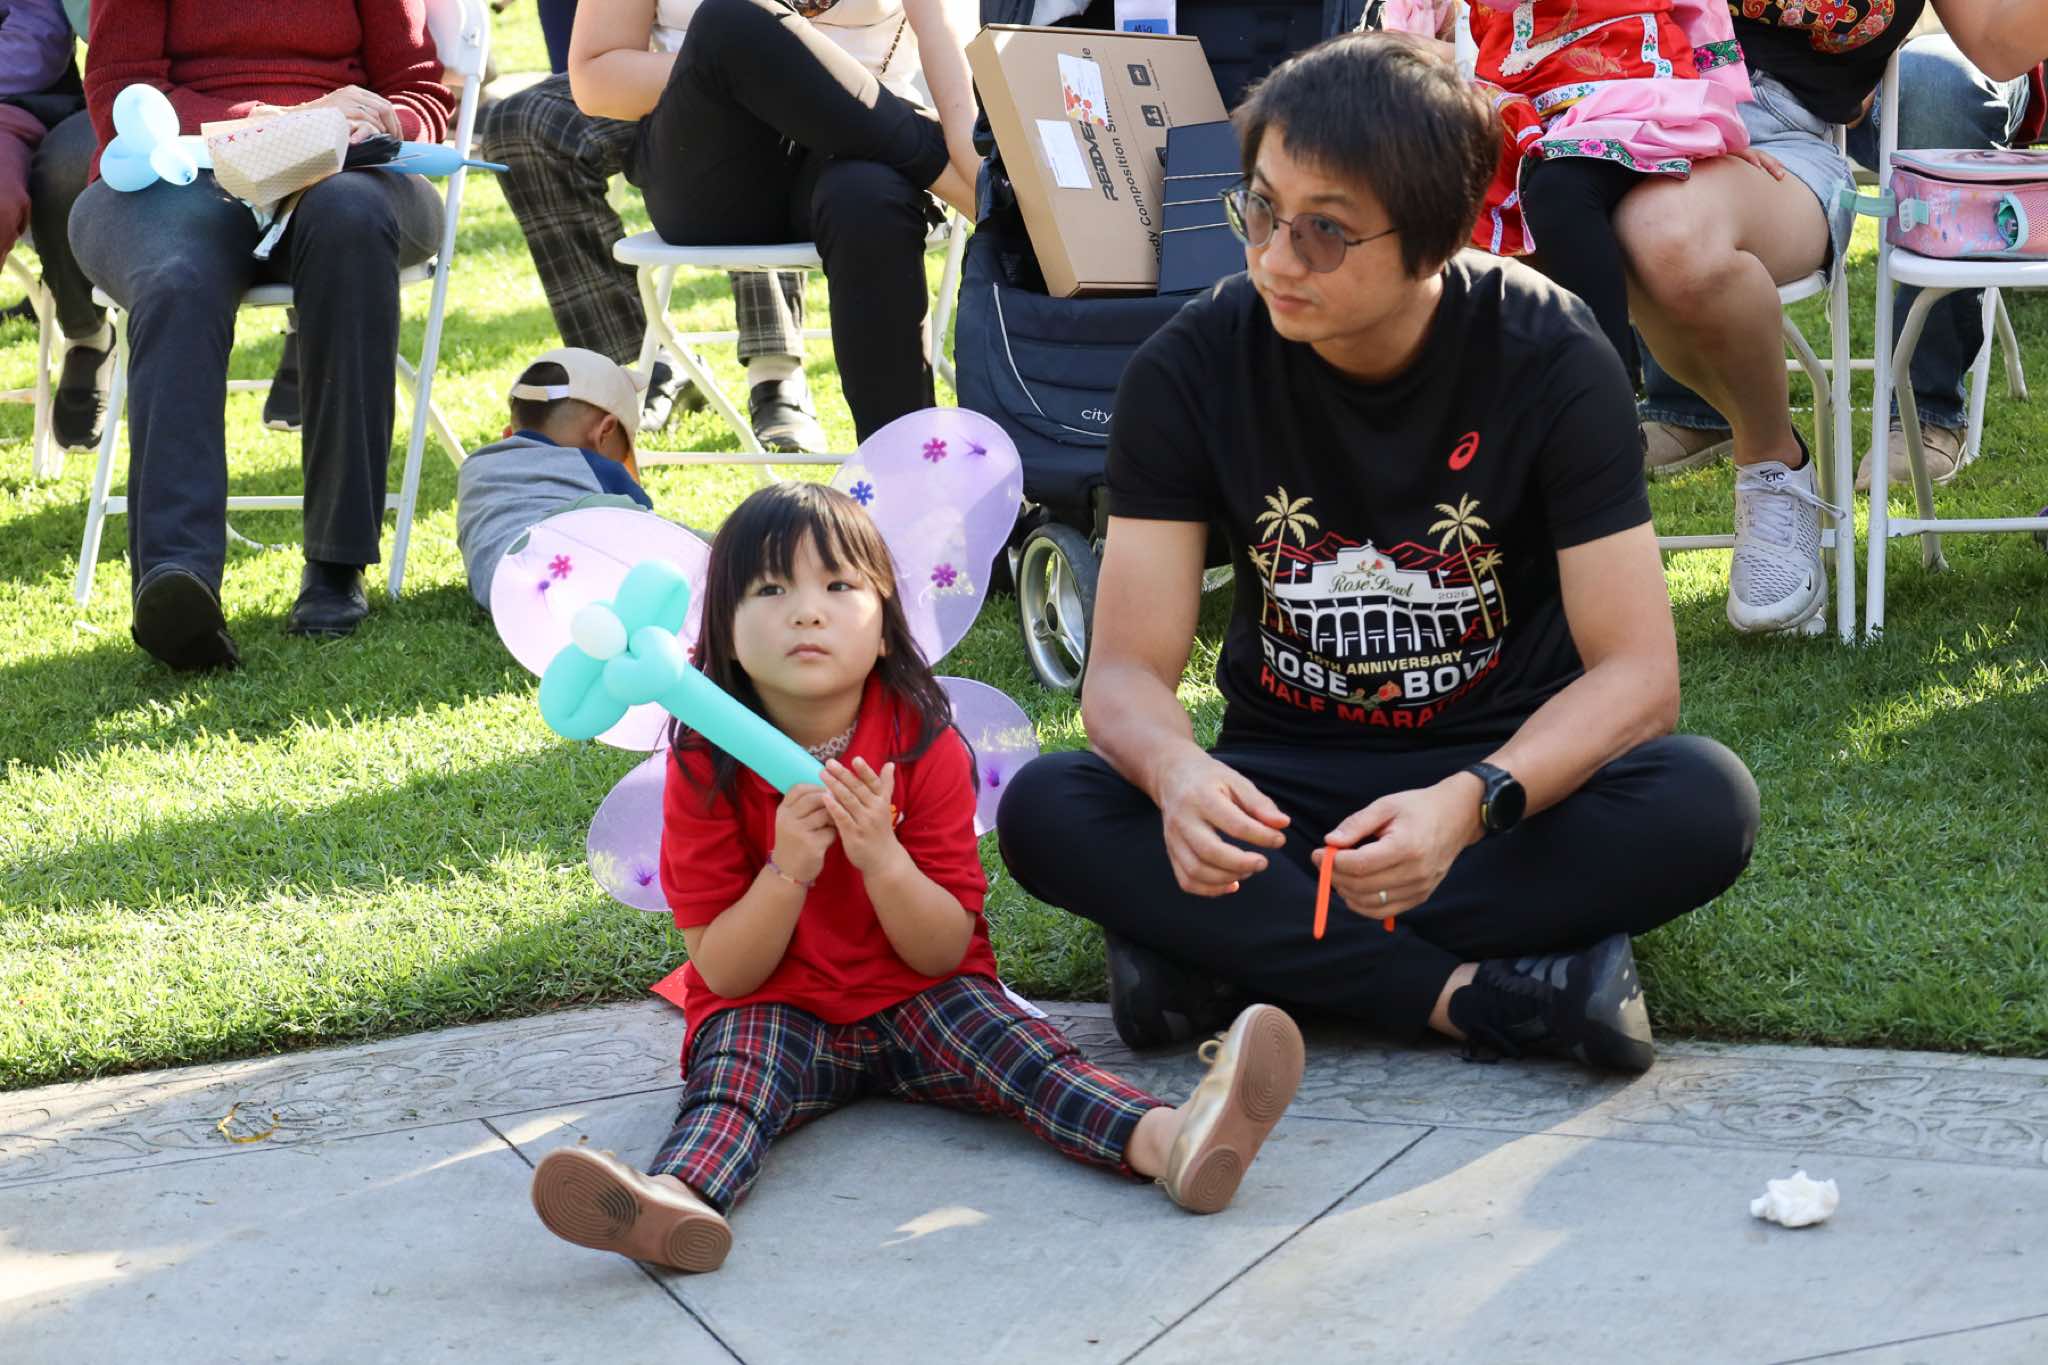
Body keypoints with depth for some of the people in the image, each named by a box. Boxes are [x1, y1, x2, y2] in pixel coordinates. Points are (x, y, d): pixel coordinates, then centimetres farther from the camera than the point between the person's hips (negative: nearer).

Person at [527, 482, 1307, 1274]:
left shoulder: (926, 747, -7)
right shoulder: (706, 767, -9)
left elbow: (942, 952, -9)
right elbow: (723, 973, -10)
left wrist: (882, 857, -27)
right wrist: (788, 870, -26)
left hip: (917, 1002, 1)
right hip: (772, 1010, -1)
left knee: (1013, 1045, -25)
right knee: (736, 1059, -31)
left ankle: (1165, 1140, -51)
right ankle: (676, 1199, -63)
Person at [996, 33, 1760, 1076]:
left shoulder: (1547, 358, -16)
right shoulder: (1191, 368, -12)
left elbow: (1635, 672, -19)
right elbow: (1127, 669, -14)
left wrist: (1471, 804, -39)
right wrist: (1175, 771, -40)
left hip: (1513, 769, -1)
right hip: (1286, 782, 1)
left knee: (1705, 805, -33)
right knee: (1043, 813, -28)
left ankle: (1229, 952, -26)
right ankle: (1475, 991, -28)